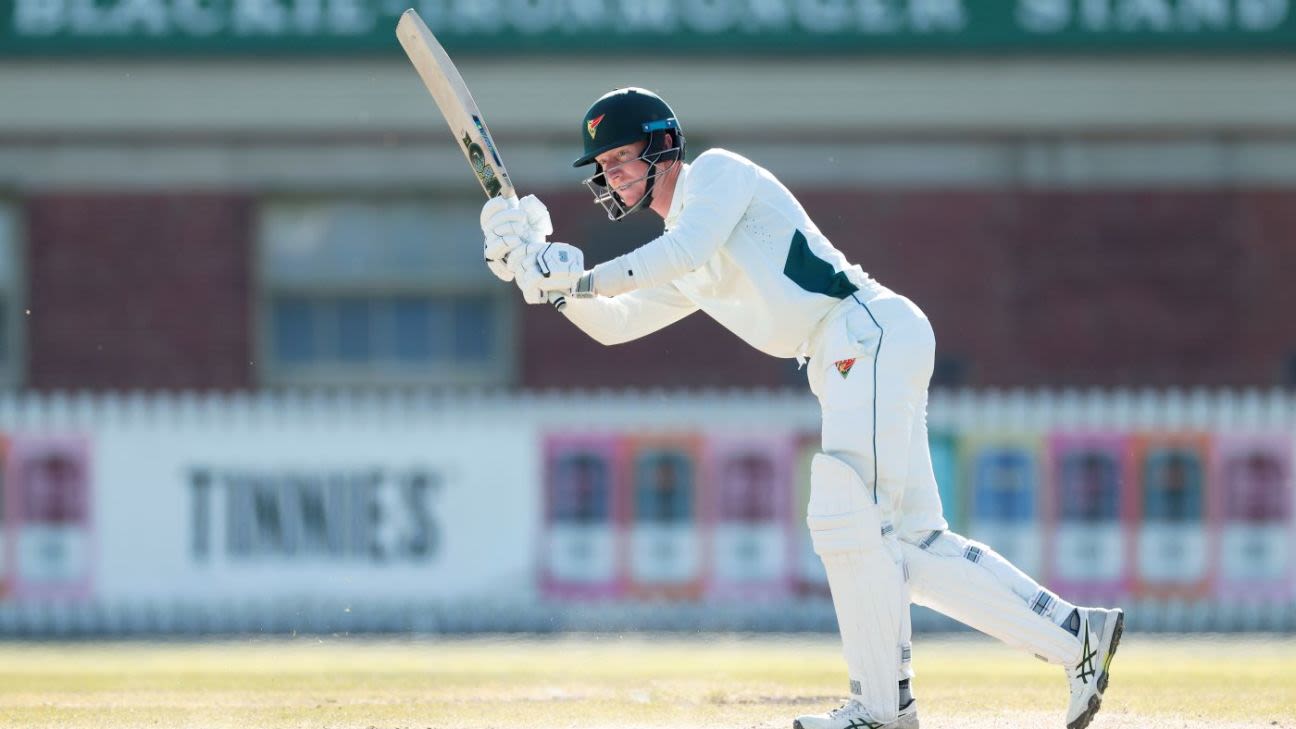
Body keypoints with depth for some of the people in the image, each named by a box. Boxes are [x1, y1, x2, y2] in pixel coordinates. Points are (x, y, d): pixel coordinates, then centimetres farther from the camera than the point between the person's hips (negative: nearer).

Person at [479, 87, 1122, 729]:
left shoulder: (717, 171, 0)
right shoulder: (676, 257, 25)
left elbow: (686, 251, -17)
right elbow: (613, 324, 25)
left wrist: (582, 279, -14)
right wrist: (543, 271, 13)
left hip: (872, 332, -9)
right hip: (847, 362, 9)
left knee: (844, 519, -13)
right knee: (907, 542, 4)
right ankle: (1075, 635, 4)